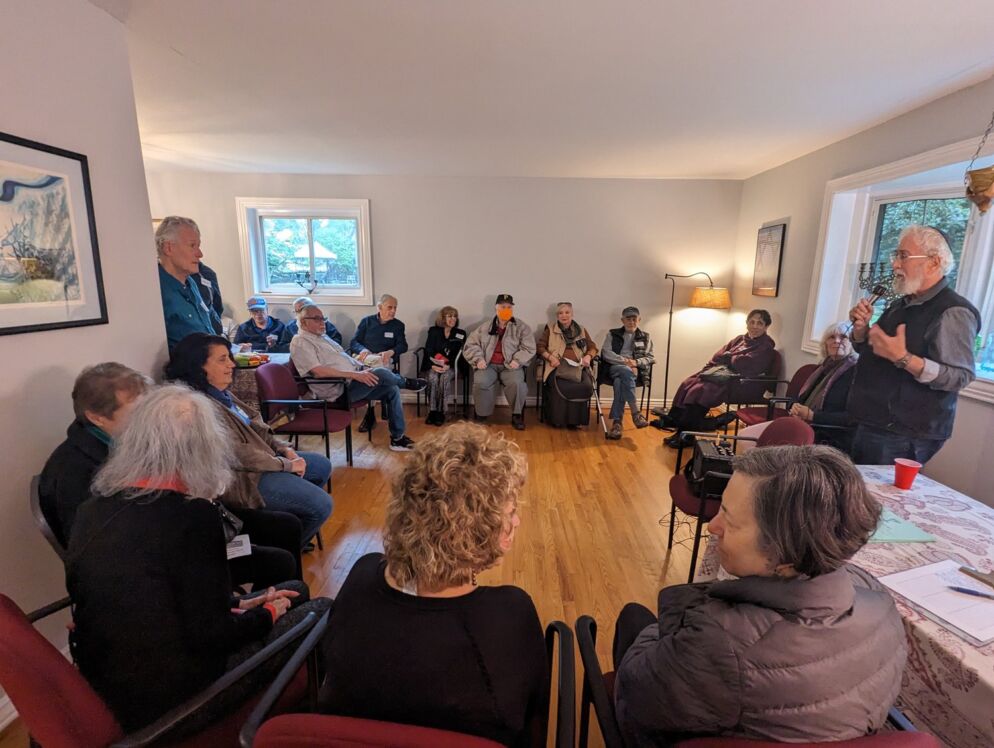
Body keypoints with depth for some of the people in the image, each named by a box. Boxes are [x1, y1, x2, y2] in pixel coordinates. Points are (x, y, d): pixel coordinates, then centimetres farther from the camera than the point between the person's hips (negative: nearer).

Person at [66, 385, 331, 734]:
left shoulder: (93, 510, -3)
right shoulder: (193, 515, -27)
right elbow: (208, 634, -23)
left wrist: (239, 603, 8)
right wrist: (267, 613, -3)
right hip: (168, 703, -7)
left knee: (295, 590, 16)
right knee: (321, 611, 5)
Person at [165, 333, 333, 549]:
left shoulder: (221, 393, 7)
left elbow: (254, 427, 15)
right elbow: (235, 455, -26)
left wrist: (284, 448, 1)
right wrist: (285, 464, -17)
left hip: (261, 461, 10)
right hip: (243, 478, -10)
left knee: (322, 465, 18)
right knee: (322, 505, -14)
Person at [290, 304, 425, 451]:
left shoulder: (322, 336, 19)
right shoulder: (300, 342, -10)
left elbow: (344, 356, 24)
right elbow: (319, 371, -23)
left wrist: (363, 367, 5)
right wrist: (355, 374, -25)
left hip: (352, 381, 10)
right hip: (338, 391, -10)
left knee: (391, 389, -3)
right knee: (381, 373, -26)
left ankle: (397, 438, 5)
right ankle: (406, 383, 10)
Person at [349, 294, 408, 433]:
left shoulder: (398, 325, 14)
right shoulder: (366, 321, 13)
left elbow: (403, 346, 4)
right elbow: (353, 342, 7)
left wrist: (390, 352, -18)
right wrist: (362, 349, -16)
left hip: (386, 360, 0)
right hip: (365, 358, 1)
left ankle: (370, 416, -21)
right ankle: (370, 415, -22)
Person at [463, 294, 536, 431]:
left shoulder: (521, 327, 7)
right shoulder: (485, 327, 11)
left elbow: (529, 348, 1)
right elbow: (470, 344, 11)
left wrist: (517, 360, -16)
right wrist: (478, 359, -7)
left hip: (510, 366, -1)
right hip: (488, 365, 1)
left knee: (516, 383, -31)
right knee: (480, 382, -28)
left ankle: (517, 416, -9)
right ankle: (482, 416, -8)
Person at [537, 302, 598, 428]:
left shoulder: (581, 330, 23)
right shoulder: (550, 329, 17)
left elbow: (593, 347, 23)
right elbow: (540, 347, 11)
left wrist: (588, 356, 0)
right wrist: (550, 357, -8)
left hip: (578, 366, 2)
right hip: (557, 365, -2)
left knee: (586, 386, -31)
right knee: (559, 386, -36)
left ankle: (576, 419, -17)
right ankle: (557, 419, -20)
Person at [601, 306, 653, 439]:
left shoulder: (645, 337, 20)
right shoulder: (612, 334, 15)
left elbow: (650, 357, 12)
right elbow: (606, 353, 1)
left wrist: (636, 362, -9)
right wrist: (625, 361, -12)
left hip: (635, 370, 1)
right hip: (614, 368, -1)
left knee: (620, 382, -36)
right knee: (626, 371, -39)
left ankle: (617, 422, -42)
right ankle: (636, 412, -43)